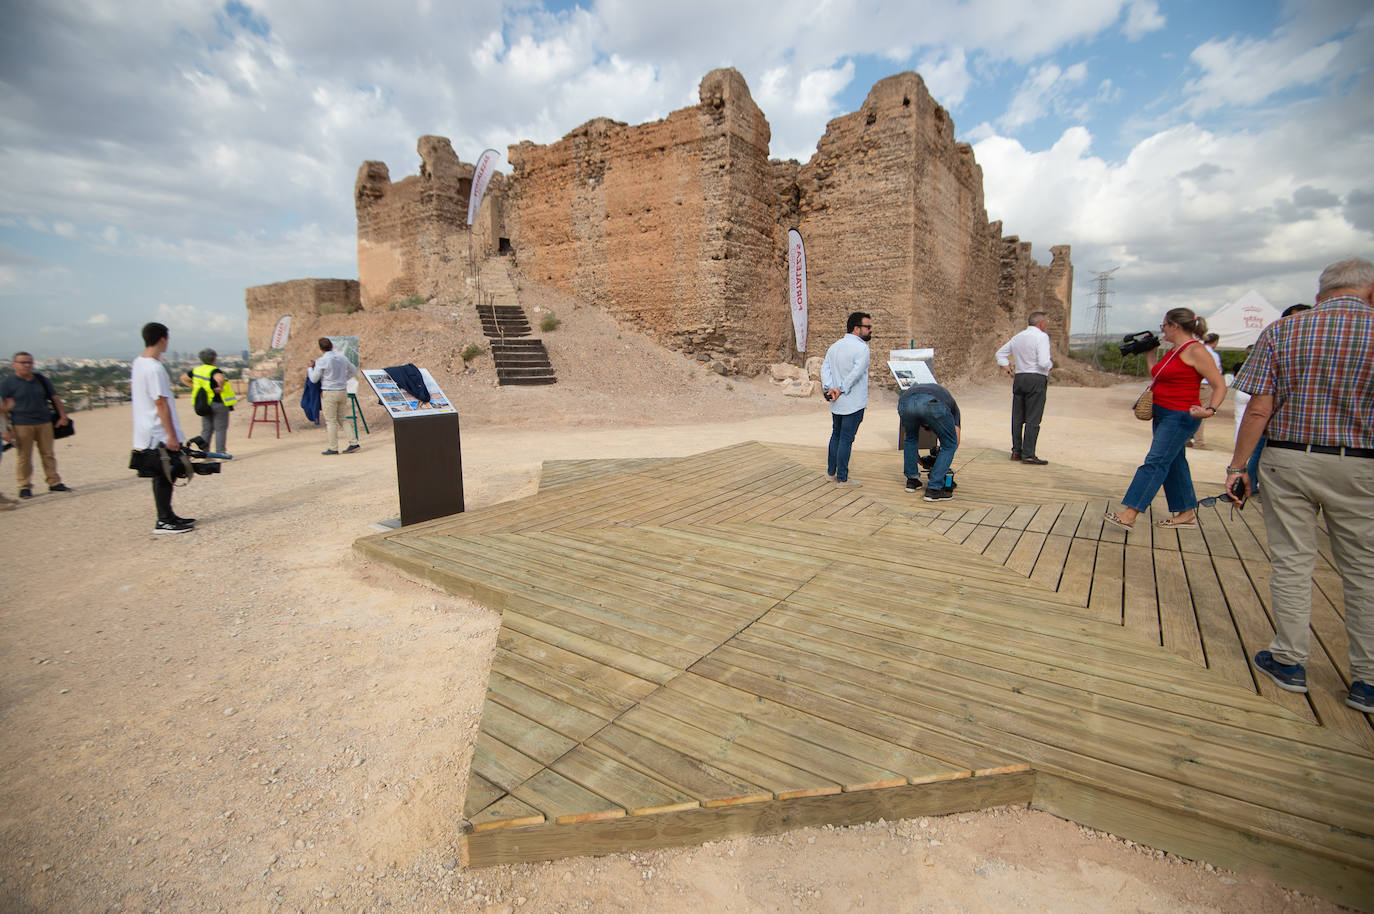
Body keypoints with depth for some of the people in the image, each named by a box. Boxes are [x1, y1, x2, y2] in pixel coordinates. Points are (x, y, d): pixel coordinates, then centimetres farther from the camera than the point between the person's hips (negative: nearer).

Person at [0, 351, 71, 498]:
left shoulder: (41, 380, 11)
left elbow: (55, 398, 16)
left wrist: (63, 415, 8)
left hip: (44, 422, 3)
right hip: (21, 425, -3)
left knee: (48, 454, 8)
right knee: (23, 457, 0)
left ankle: (54, 482, 14)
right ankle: (25, 487, 8)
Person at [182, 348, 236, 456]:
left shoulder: (196, 370, 8)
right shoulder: (214, 371, -15)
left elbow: (184, 378, 21)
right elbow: (220, 379, -37)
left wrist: (194, 387, 15)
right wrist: (221, 388, -21)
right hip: (218, 403, -7)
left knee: (207, 429, 14)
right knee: (221, 429, -1)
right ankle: (220, 452, -1)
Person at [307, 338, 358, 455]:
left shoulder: (321, 361, -11)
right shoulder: (342, 358, 6)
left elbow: (314, 379, -4)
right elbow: (354, 370, 20)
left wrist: (311, 367, 12)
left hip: (329, 393, -6)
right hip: (343, 391, 6)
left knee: (331, 421, 2)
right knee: (342, 419, 14)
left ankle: (333, 448, 6)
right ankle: (353, 442, 6)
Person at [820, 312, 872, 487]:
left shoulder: (834, 346, 11)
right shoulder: (861, 348, -13)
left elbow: (825, 368, 1)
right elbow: (856, 373, -22)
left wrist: (830, 388, -9)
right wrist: (841, 390, -15)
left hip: (836, 404, 8)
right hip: (853, 404, -8)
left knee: (836, 435, 18)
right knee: (846, 439, -2)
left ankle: (831, 472, 26)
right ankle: (842, 478, 5)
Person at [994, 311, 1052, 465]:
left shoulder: (1017, 337, 13)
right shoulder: (1041, 337, -9)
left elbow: (1000, 353, 23)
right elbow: (1043, 363, -18)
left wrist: (1009, 370, 18)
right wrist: (1051, 365, 4)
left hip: (1019, 378, 7)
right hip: (1036, 379, -7)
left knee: (1017, 417, 10)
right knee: (1033, 419, -5)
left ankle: (1016, 451, 15)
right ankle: (1028, 454, -5)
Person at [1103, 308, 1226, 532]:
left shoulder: (1195, 351, -13)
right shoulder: (1173, 352, 14)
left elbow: (1220, 386, -14)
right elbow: (1158, 378, 24)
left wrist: (1210, 410, -30)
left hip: (1181, 417, -10)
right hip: (1163, 414, 10)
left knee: (1155, 462, -14)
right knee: (1174, 463, 13)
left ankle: (1129, 515, -17)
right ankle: (1187, 513, 24)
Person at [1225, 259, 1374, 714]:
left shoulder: (1281, 331, -2)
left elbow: (1258, 409, -6)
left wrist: (1238, 466, -1)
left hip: (1288, 460, 0)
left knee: (1291, 562, 8)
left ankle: (1289, 661, 18)